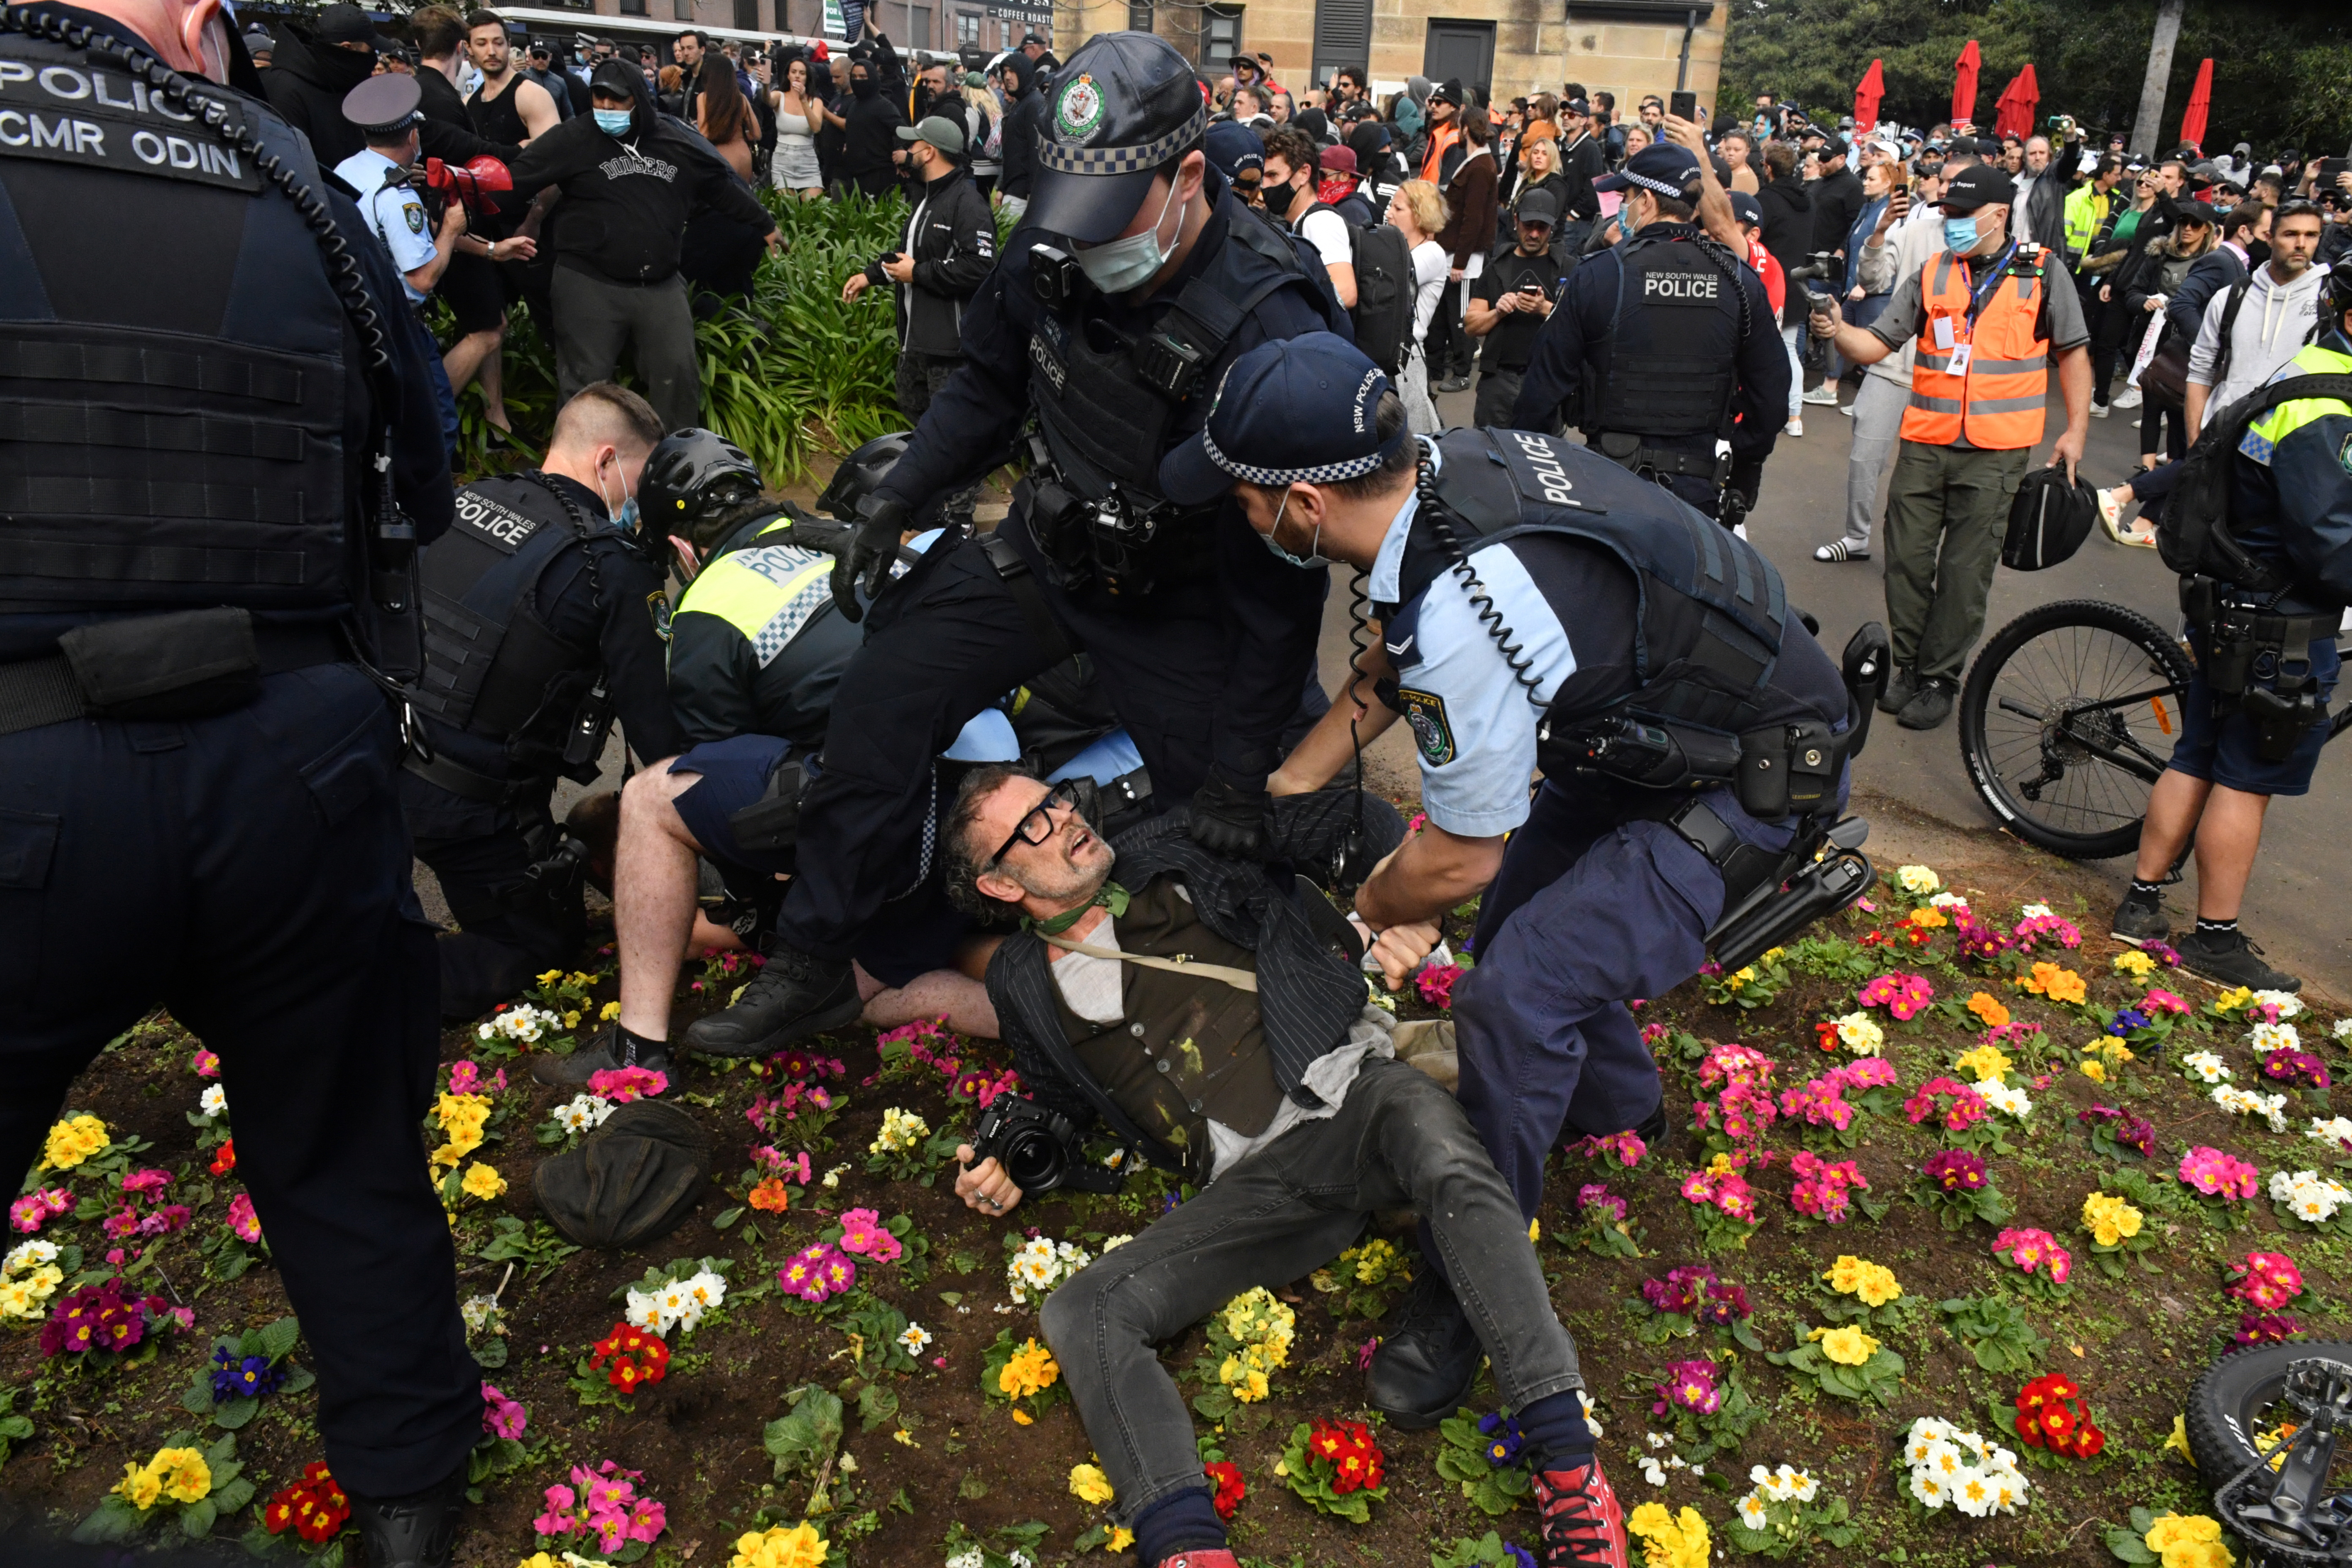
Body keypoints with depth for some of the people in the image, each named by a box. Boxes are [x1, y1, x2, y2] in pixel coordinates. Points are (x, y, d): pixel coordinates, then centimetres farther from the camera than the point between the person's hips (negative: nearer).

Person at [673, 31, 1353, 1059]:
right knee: (881, 698, -4)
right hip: (1049, 549, 5)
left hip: (1181, 599, -4)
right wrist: (896, 501, 0)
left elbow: (1280, 576, -25)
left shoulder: (1269, 328, -28)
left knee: (1227, 831, -6)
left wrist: (1243, 767, -22)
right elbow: (988, 388, 11)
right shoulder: (1051, 262, -12)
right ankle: (815, 964, 10)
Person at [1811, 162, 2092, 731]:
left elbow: (2073, 352, 9)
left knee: (1965, 571, 0)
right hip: (1924, 443, 3)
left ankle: (1940, 679, 11)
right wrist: (1838, 331, -17)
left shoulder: (2041, 273, 3)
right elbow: (1877, 344, 3)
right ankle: (1908, 666, 21)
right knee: (1906, 560, 5)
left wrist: (2076, 428, 4)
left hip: (1995, 452, -3)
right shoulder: (1930, 276, 9)